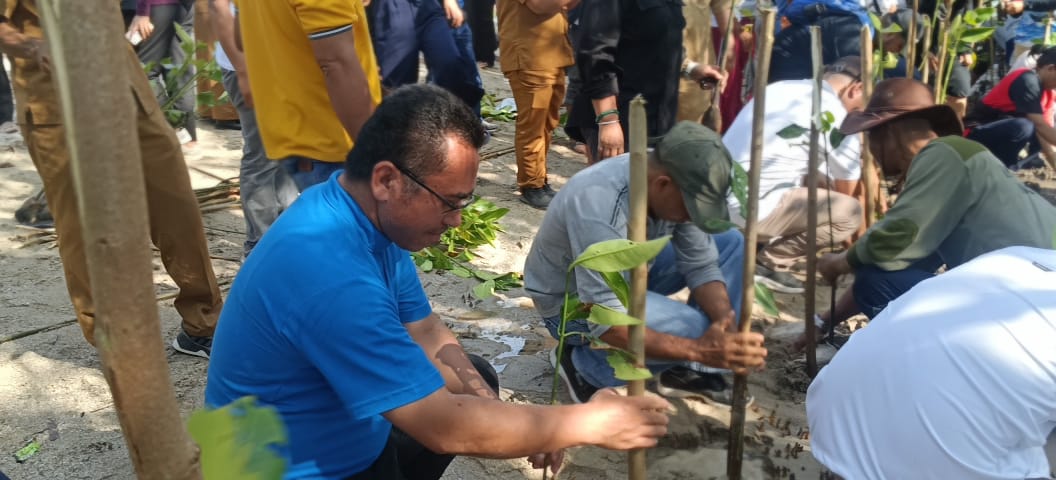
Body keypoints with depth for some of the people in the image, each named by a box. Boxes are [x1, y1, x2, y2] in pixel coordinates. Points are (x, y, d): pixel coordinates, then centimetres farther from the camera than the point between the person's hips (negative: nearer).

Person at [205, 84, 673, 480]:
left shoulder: (373, 216, -7)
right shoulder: (330, 272, -36)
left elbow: (425, 330, 3)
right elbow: (445, 428, -32)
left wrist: (494, 407, -12)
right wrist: (589, 423, -22)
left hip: (348, 433, 9)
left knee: (477, 375, 18)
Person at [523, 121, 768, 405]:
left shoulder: (679, 185, -16)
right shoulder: (599, 204, -38)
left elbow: (701, 265, -9)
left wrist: (726, 320, -28)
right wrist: (700, 350, -43)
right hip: (572, 302, -7)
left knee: (731, 243, -2)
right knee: (692, 329, -26)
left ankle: (689, 370, 1)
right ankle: (580, 361, -4)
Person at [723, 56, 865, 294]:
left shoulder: (784, 88, 18)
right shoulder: (831, 110, -6)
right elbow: (848, 184, 5)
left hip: (717, 200, 9)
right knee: (850, 212, -6)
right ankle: (769, 263, 1)